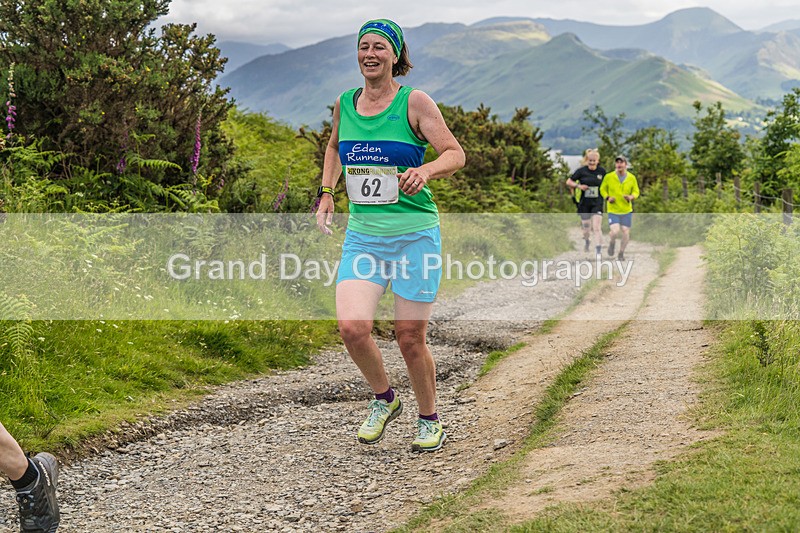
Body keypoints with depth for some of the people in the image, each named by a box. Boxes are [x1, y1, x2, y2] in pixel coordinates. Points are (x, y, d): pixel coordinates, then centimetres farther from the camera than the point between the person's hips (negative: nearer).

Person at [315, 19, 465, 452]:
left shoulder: (414, 102, -5)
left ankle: (429, 420, 26)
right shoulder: (344, 103, 8)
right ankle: (384, 399, 16)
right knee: (352, 327, -13)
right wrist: (326, 193, 15)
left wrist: (425, 170, -24)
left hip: (414, 234, -3)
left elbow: (455, 154, -5)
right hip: (362, 234, 4)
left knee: (410, 337, 1)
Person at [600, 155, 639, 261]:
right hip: (613, 210, -2)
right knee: (615, 231, -18)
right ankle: (612, 243, 18)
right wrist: (607, 197, -12)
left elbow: (636, 191, 8)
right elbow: (602, 189, 7)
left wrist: (632, 197, -14)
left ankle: (621, 253, 26)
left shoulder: (632, 178, -4)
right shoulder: (608, 177, -7)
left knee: (626, 232, 3)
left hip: (627, 210, 2)